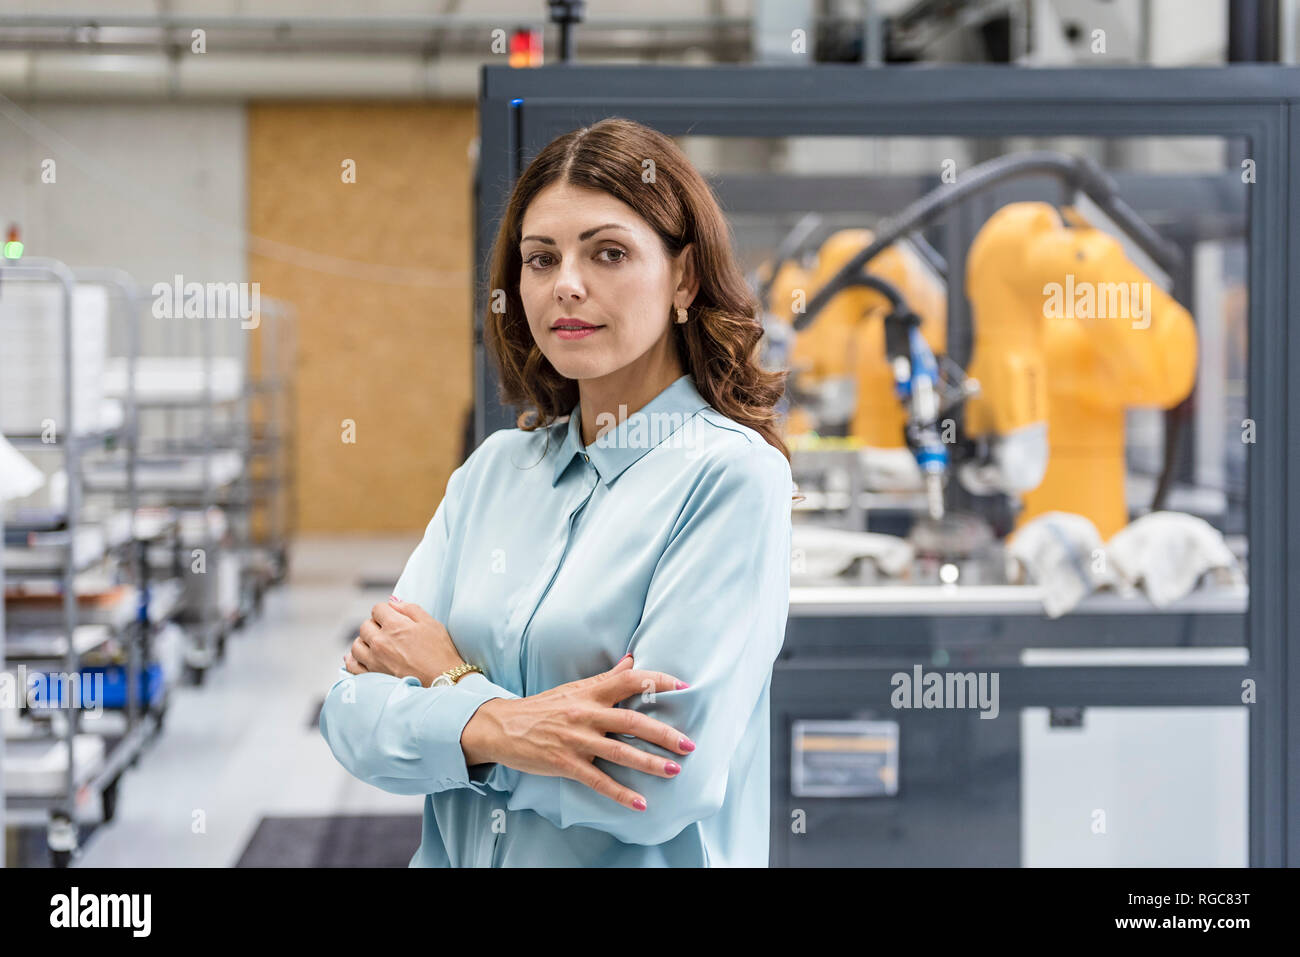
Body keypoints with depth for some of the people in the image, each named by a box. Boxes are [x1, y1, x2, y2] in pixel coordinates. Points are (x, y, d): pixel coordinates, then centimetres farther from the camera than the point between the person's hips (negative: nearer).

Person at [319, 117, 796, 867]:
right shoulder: (494, 468, 4)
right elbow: (355, 717, -1)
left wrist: (448, 678, -7)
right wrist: (490, 727, -20)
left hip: (635, 860, -4)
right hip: (454, 858, 4)